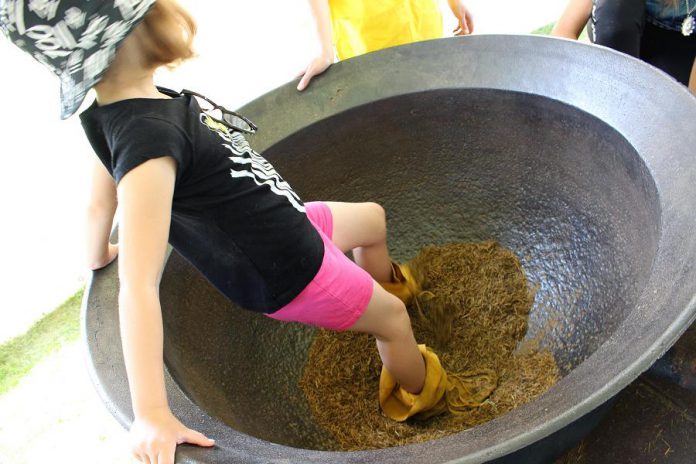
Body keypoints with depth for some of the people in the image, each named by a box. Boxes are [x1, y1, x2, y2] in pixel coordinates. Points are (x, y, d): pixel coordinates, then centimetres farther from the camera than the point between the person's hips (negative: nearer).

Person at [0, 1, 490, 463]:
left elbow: (101, 201, 4)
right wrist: (152, 415, -40)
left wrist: (99, 257, 23)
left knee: (372, 220, 30)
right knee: (393, 320, 15)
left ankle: (391, 286, 61)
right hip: (290, 276, -8)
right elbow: (139, 286, -41)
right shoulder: (147, 139, -38)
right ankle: (422, 396, 45)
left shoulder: (122, 112, -12)